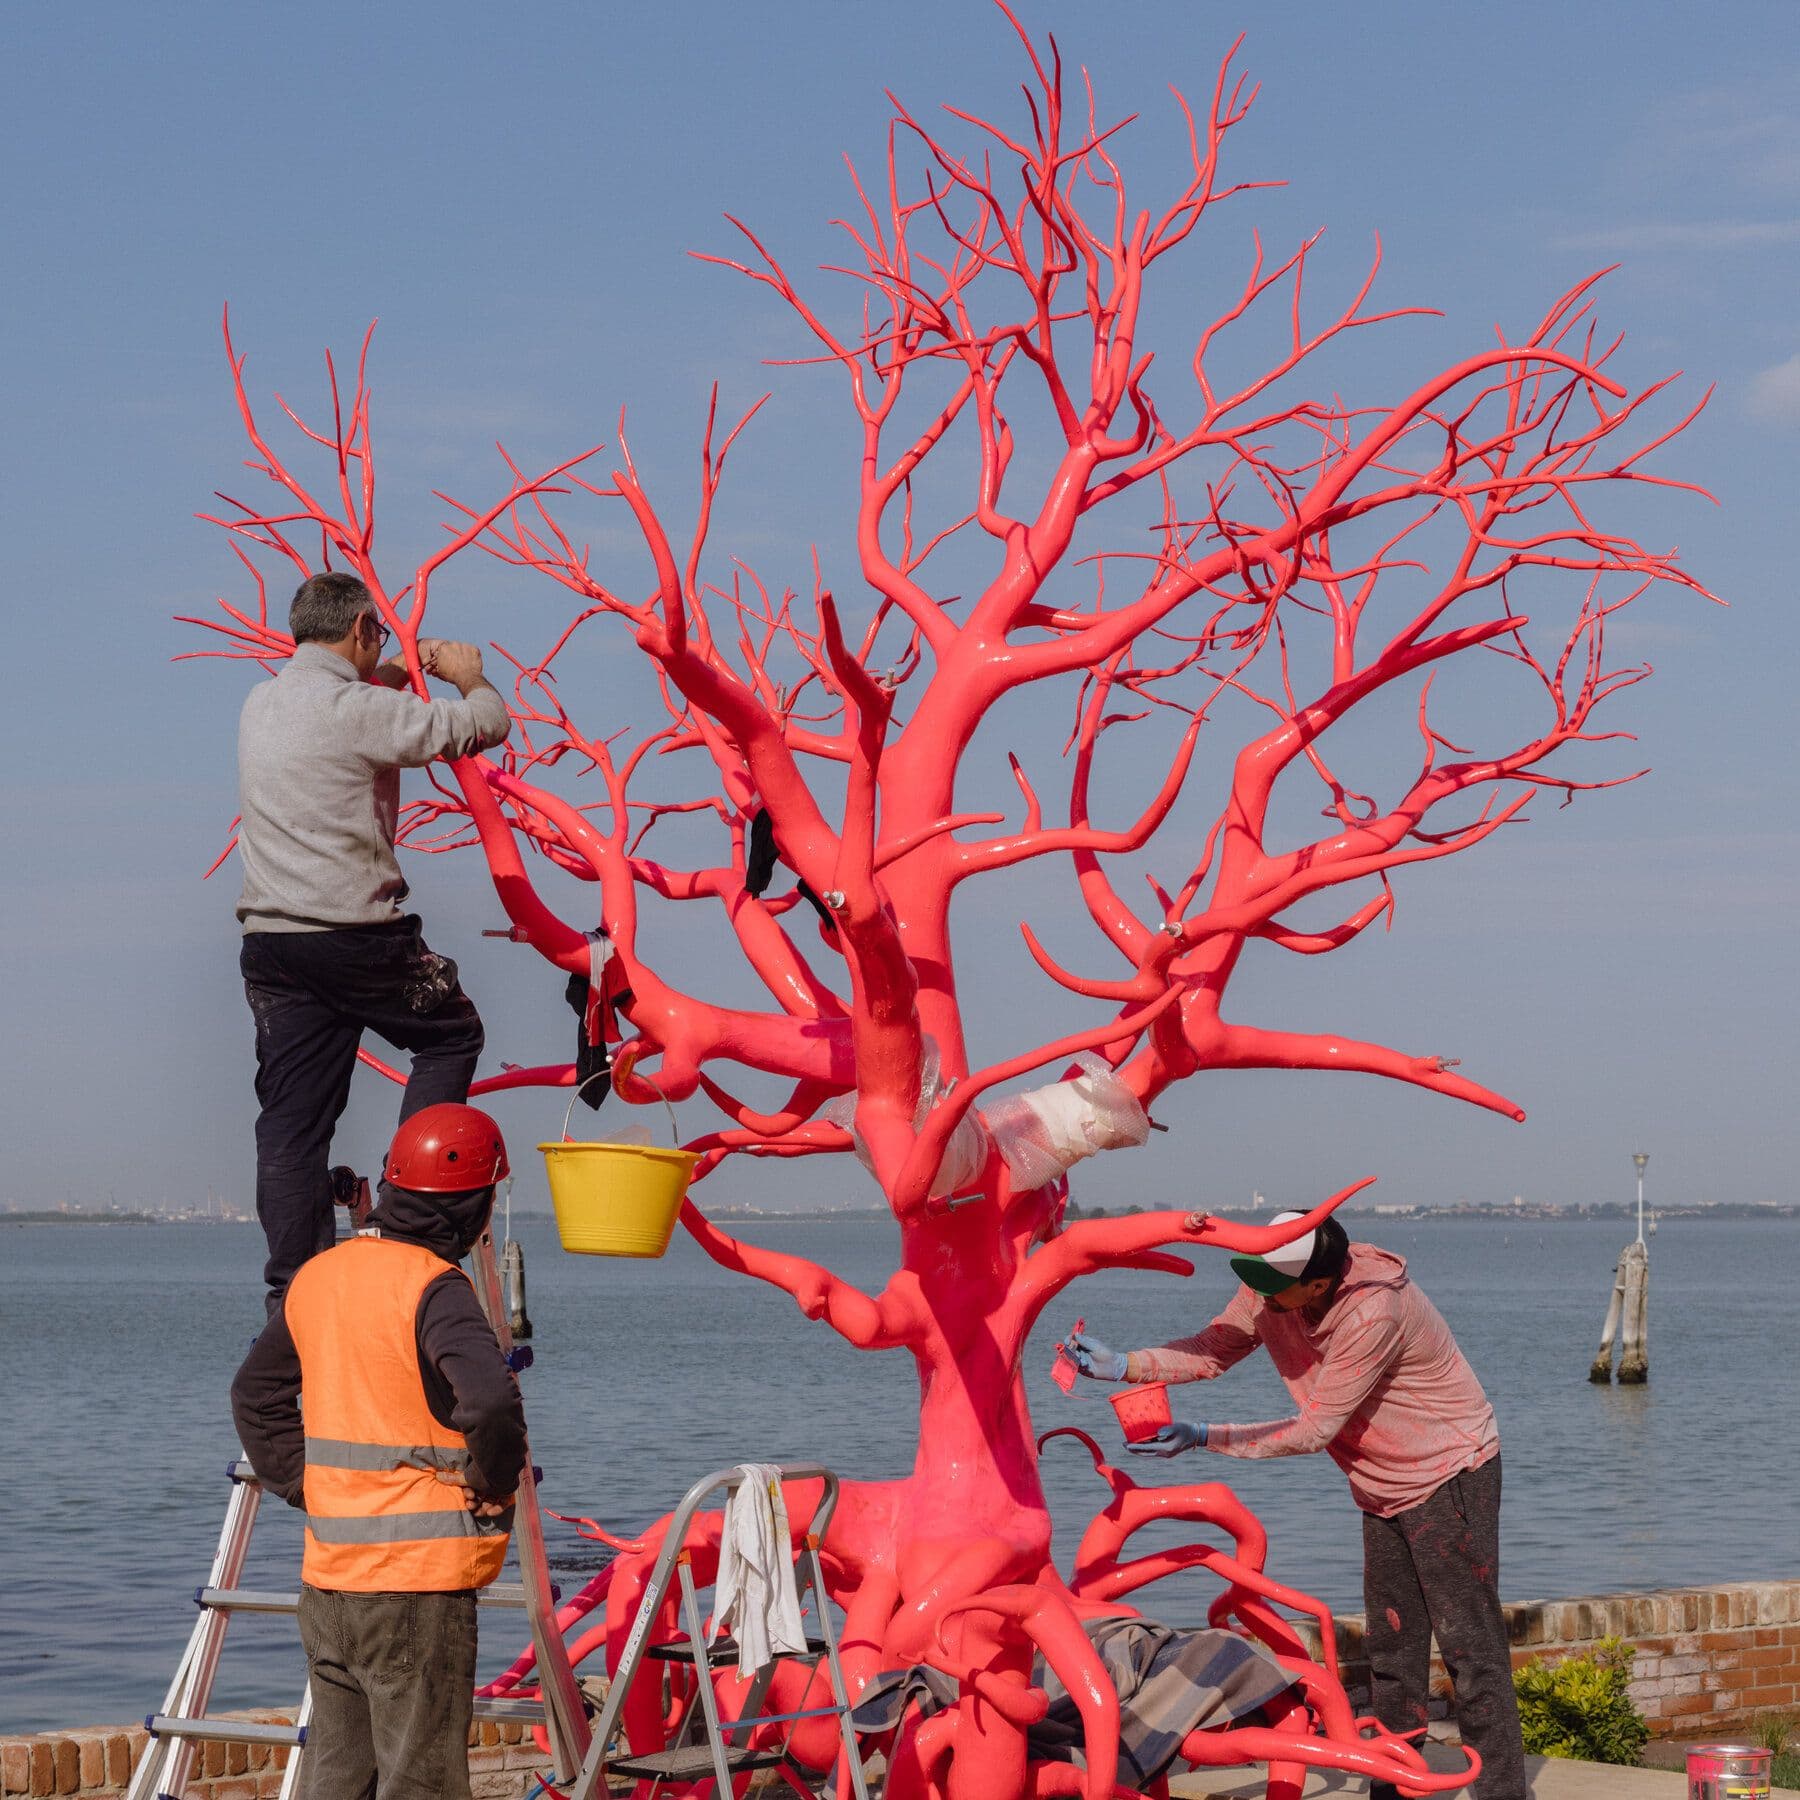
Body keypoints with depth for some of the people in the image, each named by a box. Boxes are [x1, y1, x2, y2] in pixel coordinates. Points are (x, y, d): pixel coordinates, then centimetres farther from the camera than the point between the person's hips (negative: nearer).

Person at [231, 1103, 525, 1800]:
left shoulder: (317, 1274, 9)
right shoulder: (433, 1288, -16)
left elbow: (256, 1394, 20)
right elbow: (490, 1400, -31)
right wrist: (491, 1482, -14)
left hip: (328, 1583, 7)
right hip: (418, 1585, -7)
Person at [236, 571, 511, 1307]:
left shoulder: (260, 705, 11)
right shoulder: (361, 711, -12)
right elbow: (483, 726, -8)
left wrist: (396, 674, 34)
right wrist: (470, 677, 13)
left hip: (269, 939, 6)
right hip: (356, 936, -6)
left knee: (291, 1118, 5)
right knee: (452, 1034, 17)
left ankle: (290, 1289, 2)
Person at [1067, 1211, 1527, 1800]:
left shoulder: (1374, 1311, -33)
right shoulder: (1269, 1294, -11)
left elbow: (1315, 1429, -27)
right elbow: (1211, 1351, 1)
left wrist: (1202, 1438, -24)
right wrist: (1123, 1365, -14)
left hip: (1450, 1478, -8)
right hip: (1384, 1488, 8)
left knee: (1470, 1644, -8)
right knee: (1392, 1648, 12)